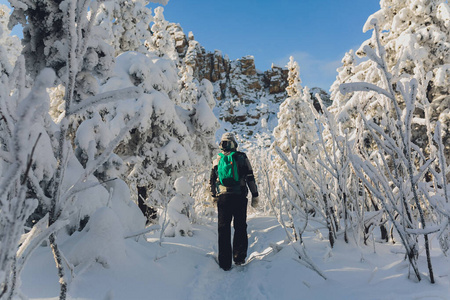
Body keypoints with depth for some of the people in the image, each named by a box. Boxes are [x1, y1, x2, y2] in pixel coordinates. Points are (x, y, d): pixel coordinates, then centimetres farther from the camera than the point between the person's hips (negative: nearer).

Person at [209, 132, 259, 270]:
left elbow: (212, 182, 14)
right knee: (240, 227, 12)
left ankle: (225, 263, 9)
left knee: (224, 230, 7)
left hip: (223, 198, 1)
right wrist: (255, 195, 6)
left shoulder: (217, 161, 9)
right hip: (240, 197, -1)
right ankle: (239, 257, 13)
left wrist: (214, 196, 25)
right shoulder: (242, 157, 3)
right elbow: (250, 178, 1)